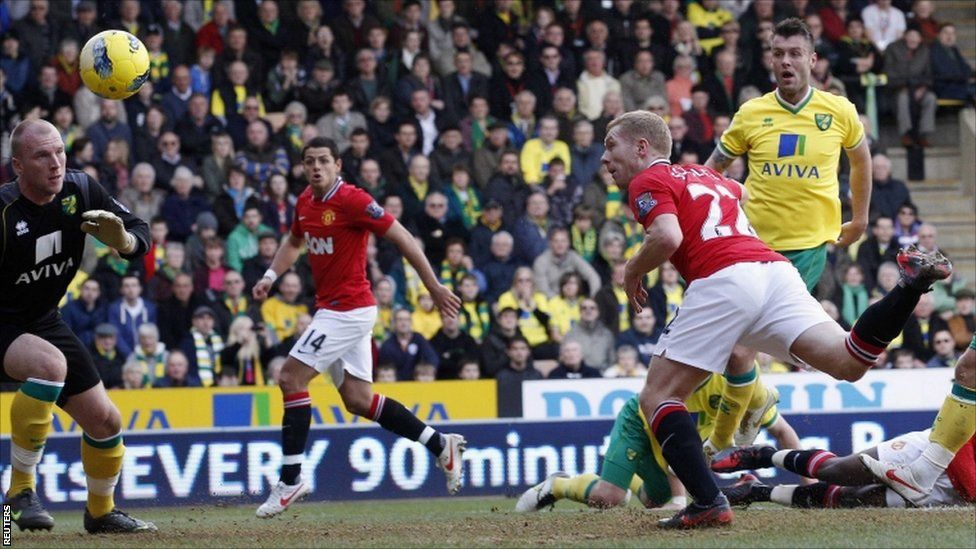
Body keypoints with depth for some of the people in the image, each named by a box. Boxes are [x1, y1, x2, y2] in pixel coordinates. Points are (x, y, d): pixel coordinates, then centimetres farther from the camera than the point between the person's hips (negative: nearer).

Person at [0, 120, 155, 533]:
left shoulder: (80, 190, -9)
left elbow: (140, 233, 1)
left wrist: (123, 240, -21)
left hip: (44, 322, 7)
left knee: (105, 421, 7)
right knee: (49, 363, -37)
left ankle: (101, 512, 35)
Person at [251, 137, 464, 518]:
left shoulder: (353, 201, -16)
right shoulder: (305, 203, 9)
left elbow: (402, 238, -15)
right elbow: (294, 241, 29)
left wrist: (435, 288, -16)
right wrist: (271, 276, 12)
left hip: (349, 310, -9)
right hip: (333, 310, 9)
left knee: (291, 377, -12)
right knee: (357, 399, 9)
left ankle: (291, 479, -9)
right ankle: (440, 445, 18)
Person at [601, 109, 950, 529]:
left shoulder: (647, 182, 10)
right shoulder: (705, 176, 33)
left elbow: (667, 238, -9)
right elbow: (745, 194, 55)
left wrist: (632, 271, 8)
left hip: (725, 279, -7)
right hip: (777, 270, 7)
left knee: (658, 398, 2)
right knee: (849, 364, -7)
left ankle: (709, 504, -15)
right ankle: (913, 281, -24)